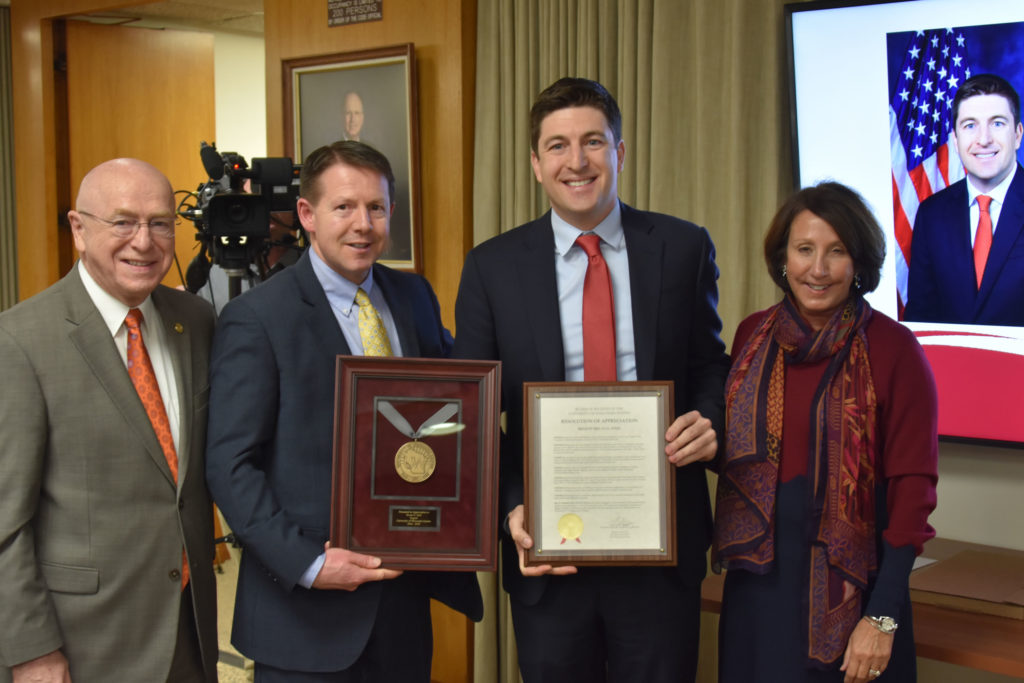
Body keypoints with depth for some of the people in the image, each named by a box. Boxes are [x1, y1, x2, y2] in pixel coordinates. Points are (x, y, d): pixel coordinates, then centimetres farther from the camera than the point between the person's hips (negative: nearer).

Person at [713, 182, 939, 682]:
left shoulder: (893, 349, -11)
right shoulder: (753, 336, 3)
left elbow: (912, 486, -11)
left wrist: (883, 618, -14)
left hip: (849, 586, -4)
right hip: (758, 582, 4)